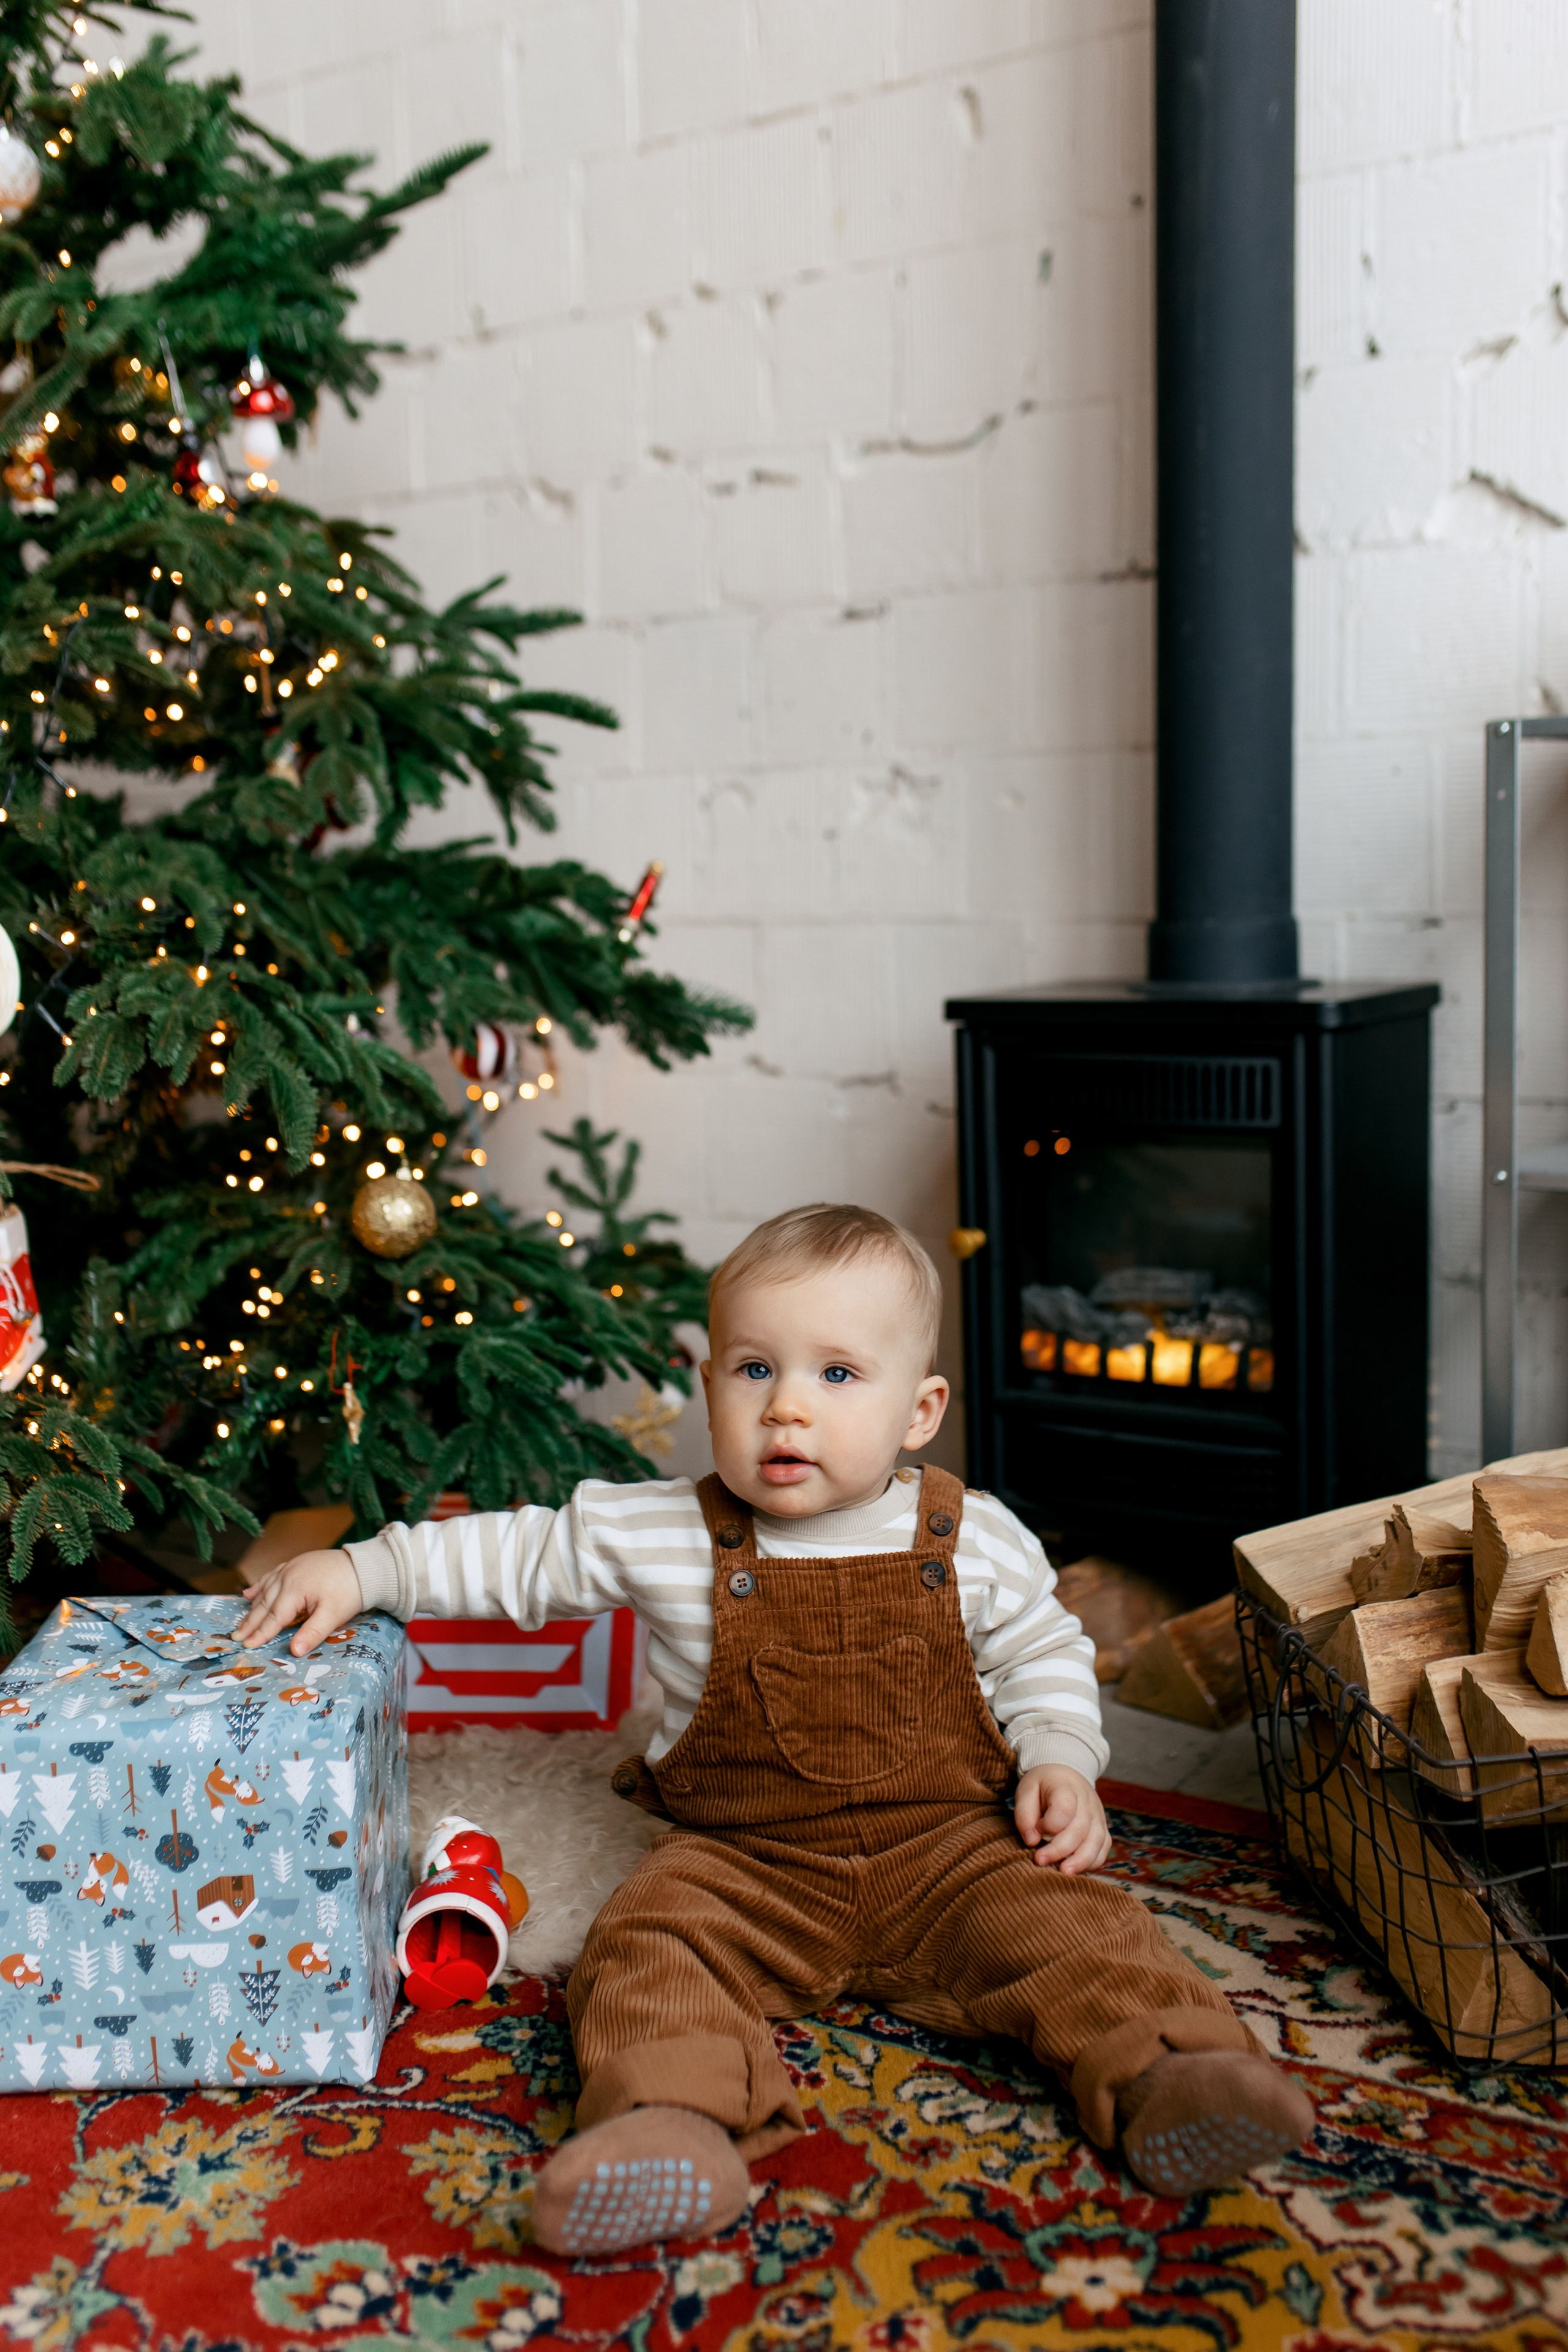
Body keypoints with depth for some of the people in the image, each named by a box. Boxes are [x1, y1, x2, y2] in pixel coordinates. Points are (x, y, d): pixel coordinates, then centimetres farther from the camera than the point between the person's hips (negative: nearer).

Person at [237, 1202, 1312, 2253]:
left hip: (949, 1846, 1)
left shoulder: (975, 1541, -4)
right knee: (650, 1945, -26)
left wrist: (1059, 1763, -6)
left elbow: (1043, 1652, 11)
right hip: (744, 1865, 0)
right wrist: (363, 1570, -3)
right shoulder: (659, 1534, -4)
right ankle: (679, 2120, -43)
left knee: (1070, 1923, -22)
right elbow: (518, 1553, 4)